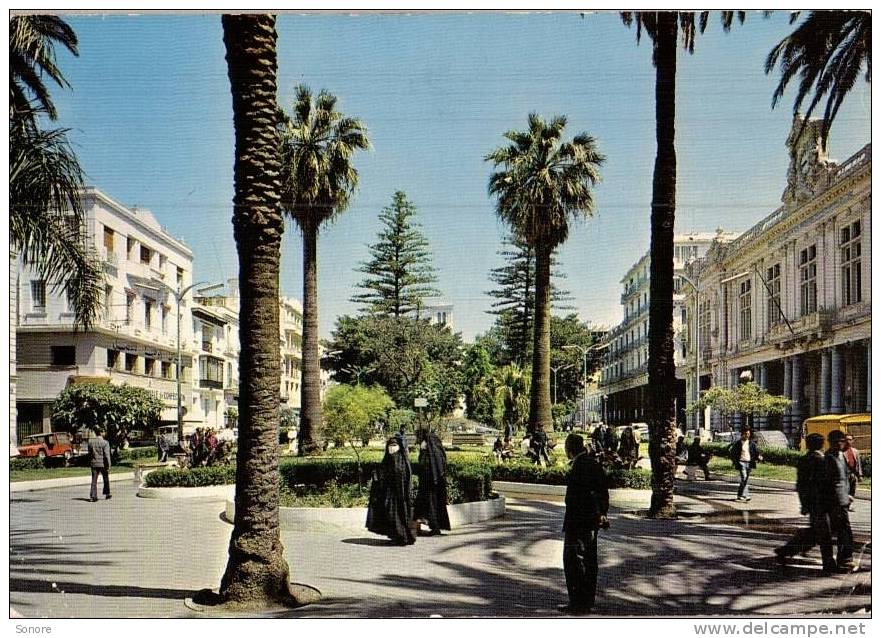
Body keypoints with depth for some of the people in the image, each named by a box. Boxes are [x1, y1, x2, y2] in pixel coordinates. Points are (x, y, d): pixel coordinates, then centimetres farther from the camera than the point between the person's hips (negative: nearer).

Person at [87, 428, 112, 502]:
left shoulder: (90, 441, 1)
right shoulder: (105, 443, -12)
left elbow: (89, 453, 8)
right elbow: (107, 455, -15)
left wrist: (90, 463, 16)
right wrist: (108, 466, -11)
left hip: (93, 463, 3)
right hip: (102, 463, -3)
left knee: (94, 480, 6)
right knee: (106, 479, 13)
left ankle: (93, 495, 0)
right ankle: (107, 494, 23)